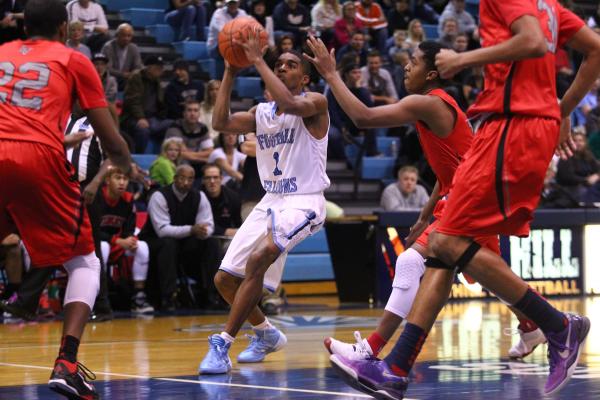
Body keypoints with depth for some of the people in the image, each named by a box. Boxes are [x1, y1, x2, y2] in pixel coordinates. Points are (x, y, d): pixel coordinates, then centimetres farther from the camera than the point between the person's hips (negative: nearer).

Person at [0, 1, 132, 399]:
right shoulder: (74, 60, 16)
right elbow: (110, 140, 14)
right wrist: (128, 166, 35)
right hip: (41, 158, -2)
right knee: (84, 262, 13)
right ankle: (66, 365, -4)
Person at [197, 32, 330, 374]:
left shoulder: (315, 103, -5)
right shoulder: (262, 112, 14)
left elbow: (289, 105, -29)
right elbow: (221, 123, -2)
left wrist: (258, 61, -23)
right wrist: (231, 72, -4)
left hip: (303, 202, -8)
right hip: (271, 201, 8)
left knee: (259, 258, -31)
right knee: (225, 278, 3)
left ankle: (223, 343, -27)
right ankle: (267, 334, 28)